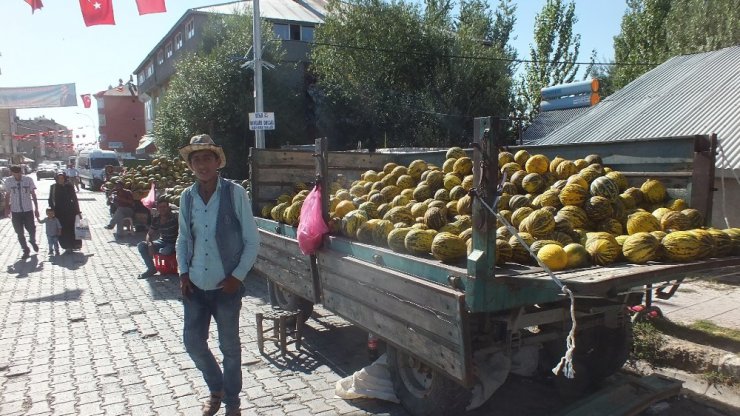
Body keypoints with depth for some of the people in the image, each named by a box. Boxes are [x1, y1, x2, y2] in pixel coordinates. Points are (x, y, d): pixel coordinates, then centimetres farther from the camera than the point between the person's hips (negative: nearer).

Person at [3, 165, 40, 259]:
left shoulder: (28, 180, -8)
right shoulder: (8, 181, -5)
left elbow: (33, 195, 0)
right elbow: (7, 195, 7)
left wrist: (36, 209, 1)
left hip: (28, 210, -1)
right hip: (15, 211, 1)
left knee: (32, 230, 5)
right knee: (20, 233, 6)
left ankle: (32, 241, 38)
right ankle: (26, 251, 22)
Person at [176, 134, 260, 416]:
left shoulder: (235, 193, -11)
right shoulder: (186, 196, 1)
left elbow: (252, 240, -8)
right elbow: (183, 239, 13)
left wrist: (238, 276, -13)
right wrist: (183, 272, 2)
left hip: (227, 285, -4)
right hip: (195, 285, 4)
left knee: (229, 346, 10)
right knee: (192, 341, 12)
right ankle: (216, 389, 39)